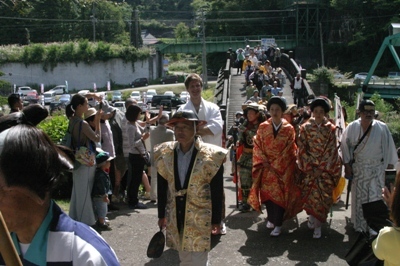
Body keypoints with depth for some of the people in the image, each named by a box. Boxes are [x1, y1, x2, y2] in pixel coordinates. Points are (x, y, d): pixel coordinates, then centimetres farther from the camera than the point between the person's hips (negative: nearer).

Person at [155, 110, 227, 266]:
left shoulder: (211, 156, -13)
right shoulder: (164, 154, -2)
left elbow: (217, 191, -8)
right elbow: (162, 187, 6)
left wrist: (216, 219, -6)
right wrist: (161, 215, 8)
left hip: (200, 218, -4)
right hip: (175, 217, 4)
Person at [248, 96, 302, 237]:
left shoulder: (289, 129, -2)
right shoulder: (263, 127, 3)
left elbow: (289, 150, -4)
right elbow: (257, 146, 1)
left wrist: (275, 164, -10)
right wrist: (264, 162, -10)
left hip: (282, 168, -2)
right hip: (266, 167, 2)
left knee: (280, 194, -2)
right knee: (267, 193, 5)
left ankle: (278, 224, 6)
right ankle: (271, 218, 25)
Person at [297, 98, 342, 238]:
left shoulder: (330, 129, 3)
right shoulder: (305, 128, 4)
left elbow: (331, 149, -2)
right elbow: (302, 148, 0)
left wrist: (321, 167, -9)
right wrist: (311, 165, -7)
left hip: (326, 167, 0)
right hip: (309, 167, 0)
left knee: (323, 194, -5)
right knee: (310, 193, -2)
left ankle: (317, 225, 4)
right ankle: (312, 218, 21)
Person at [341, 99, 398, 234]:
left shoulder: (382, 128, -6)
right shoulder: (352, 127, -5)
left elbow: (389, 148, 0)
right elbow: (346, 146, 2)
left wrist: (389, 165, 1)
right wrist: (347, 165, 1)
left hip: (377, 168, -1)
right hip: (358, 168, 1)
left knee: (375, 197, -1)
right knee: (359, 196, 9)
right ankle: (359, 224, 24)